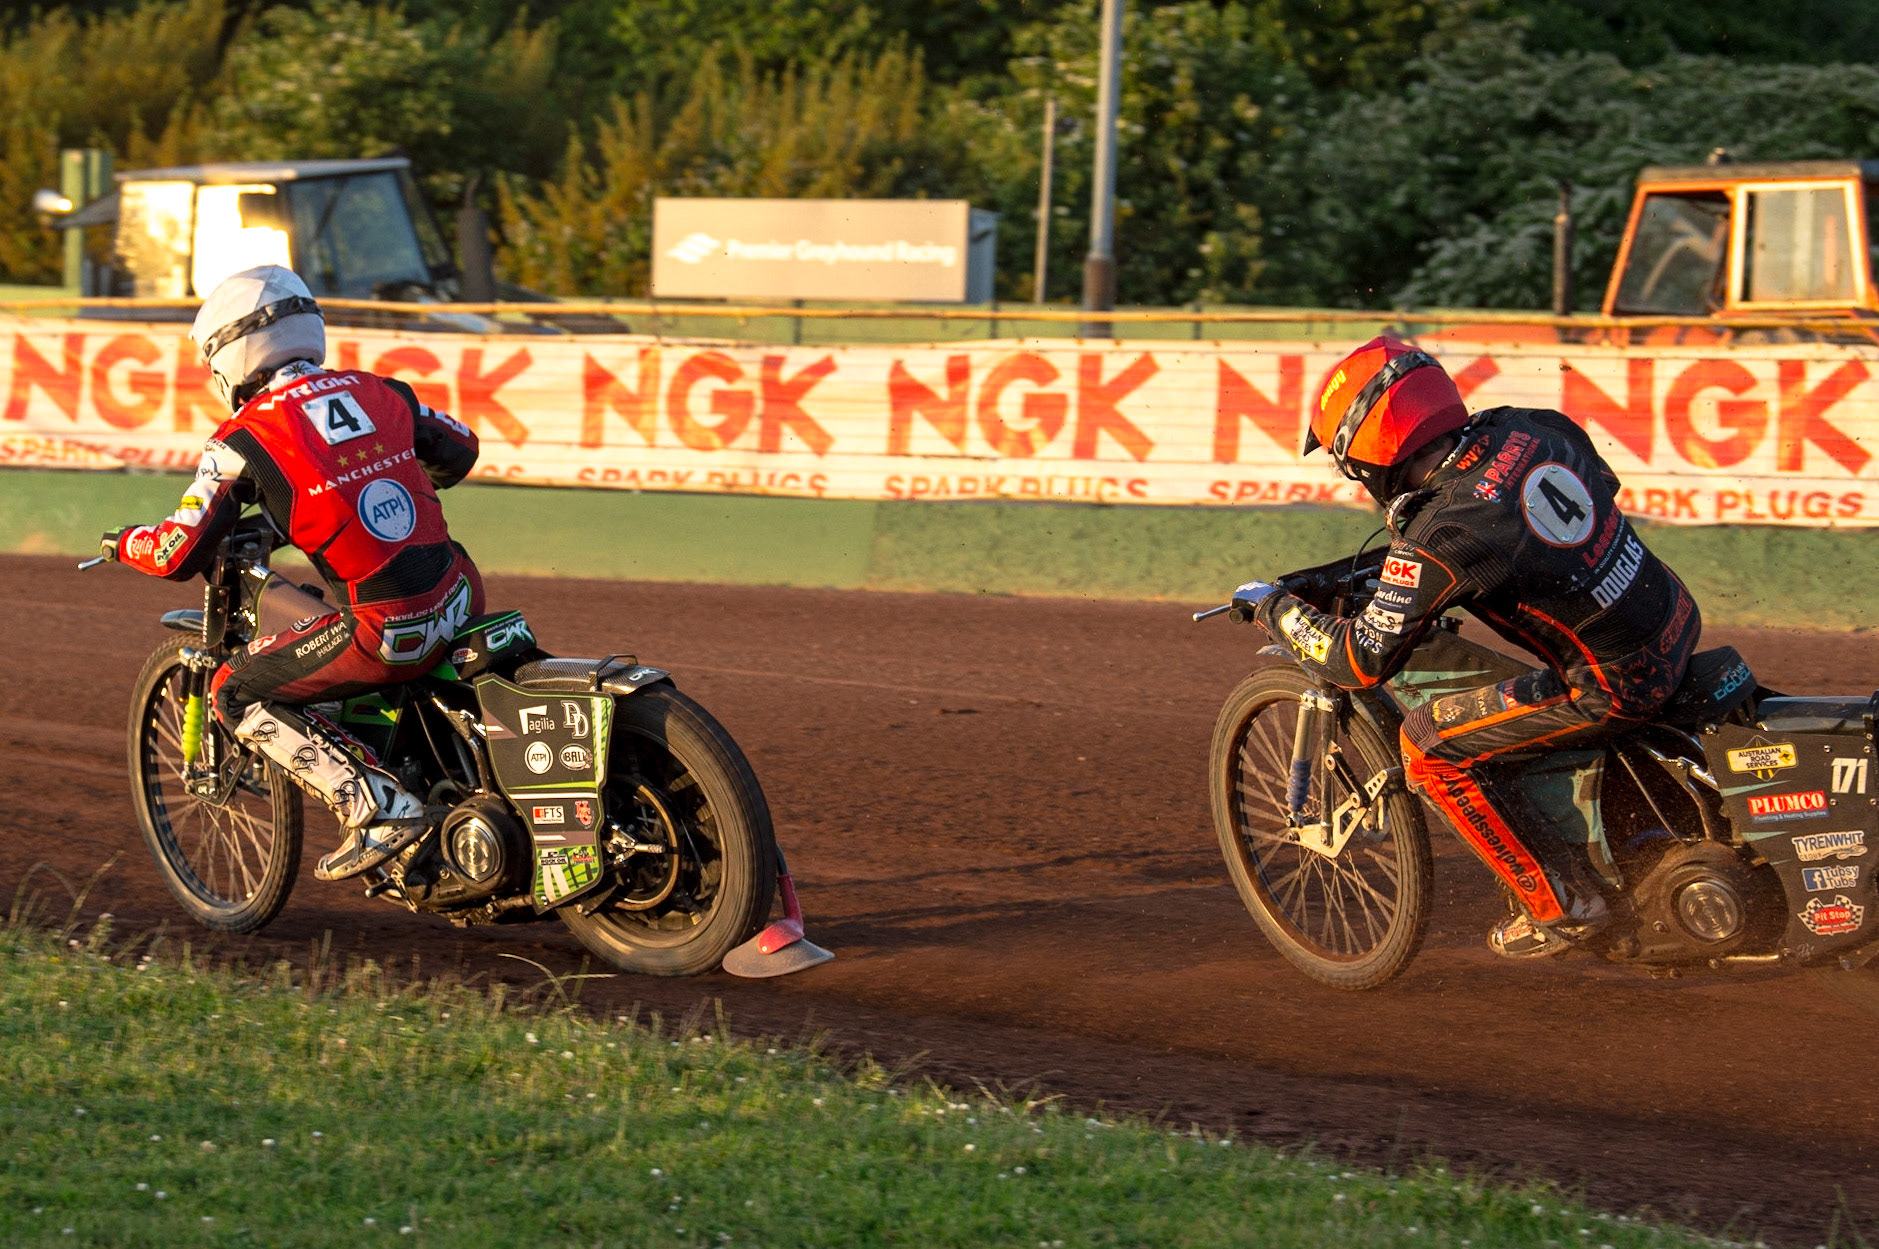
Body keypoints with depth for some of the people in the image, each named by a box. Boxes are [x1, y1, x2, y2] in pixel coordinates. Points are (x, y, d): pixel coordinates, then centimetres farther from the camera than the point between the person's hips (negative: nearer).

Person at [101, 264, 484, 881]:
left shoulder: (244, 438, -5)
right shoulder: (381, 392, 10)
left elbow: (177, 555, -5)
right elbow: (459, 451, 28)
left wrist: (125, 543, 18)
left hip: (384, 633, -6)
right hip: (459, 595, 6)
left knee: (236, 694, 9)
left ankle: (377, 807, -3)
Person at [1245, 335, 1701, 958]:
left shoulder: (1440, 540, -22)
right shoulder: (1532, 428, -1)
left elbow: (1364, 661, -16)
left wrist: (1276, 610, 1)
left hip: (1615, 688, -8)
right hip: (1679, 620, 8)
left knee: (1429, 743, 0)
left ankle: (1558, 902, 5)